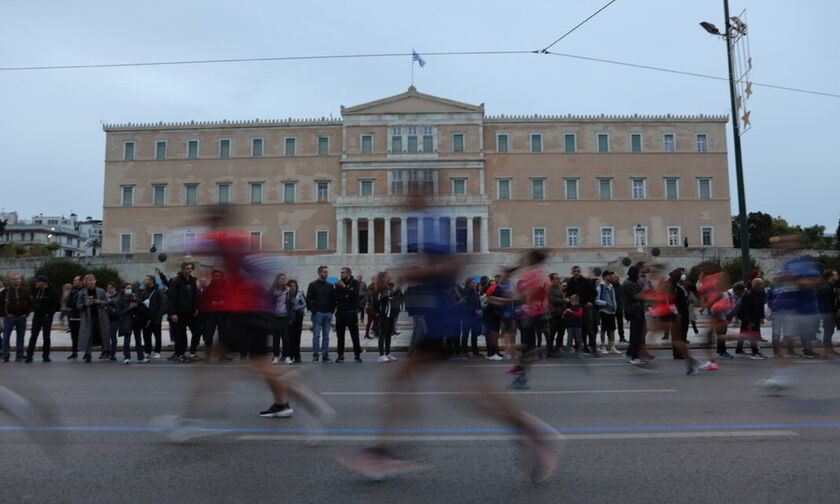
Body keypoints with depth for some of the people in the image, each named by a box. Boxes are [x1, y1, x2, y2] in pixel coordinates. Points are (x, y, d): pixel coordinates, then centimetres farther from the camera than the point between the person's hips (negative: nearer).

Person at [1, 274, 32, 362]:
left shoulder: (25, 291, 6)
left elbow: (30, 303, 11)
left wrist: (26, 313, 1)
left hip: (22, 317, 2)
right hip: (9, 317, -2)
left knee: (20, 338, 6)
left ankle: (19, 355, 14)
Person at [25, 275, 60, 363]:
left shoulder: (52, 292, -9)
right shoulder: (36, 291, 8)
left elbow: (57, 306, -8)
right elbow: (33, 302, 21)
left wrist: (49, 313, -13)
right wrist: (34, 310, 7)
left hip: (46, 317, -5)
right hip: (37, 316, 5)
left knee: (46, 337, 3)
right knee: (33, 336, 2)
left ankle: (46, 356, 11)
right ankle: (29, 355, 4)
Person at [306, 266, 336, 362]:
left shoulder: (330, 286, 14)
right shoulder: (313, 285, 1)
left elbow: (333, 299, 16)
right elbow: (308, 299, -4)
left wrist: (332, 311, 5)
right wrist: (313, 311, -11)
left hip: (328, 314, 4)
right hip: (317, 313, -4)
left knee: (326, 336, 6)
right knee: (316, 335, -4)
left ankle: (325, 355, 10)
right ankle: (315, 354, 2)